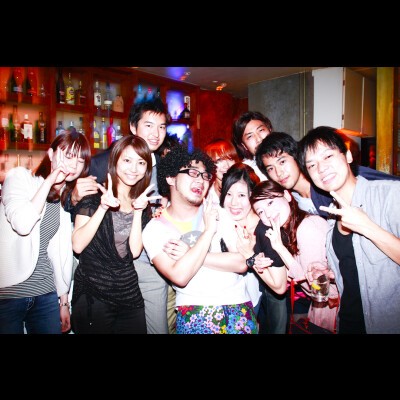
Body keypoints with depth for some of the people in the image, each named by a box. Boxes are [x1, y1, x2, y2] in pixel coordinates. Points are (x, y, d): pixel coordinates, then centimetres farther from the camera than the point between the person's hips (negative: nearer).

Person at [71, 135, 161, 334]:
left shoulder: (142, 202, 6)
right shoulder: (95, 195, -6)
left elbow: (134, 251, -5)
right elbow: (77, 246, -16)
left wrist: (138, 211, -13)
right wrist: (102, 208, -24)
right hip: (92, 295, -4)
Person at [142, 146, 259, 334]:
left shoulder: (217, 210, 1)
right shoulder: (154, 229, -5)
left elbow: (241, 262, -8)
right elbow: (180, 276, -19)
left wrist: (189, 255, -13)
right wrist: (209, 229, -17)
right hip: (195, 315, -1)